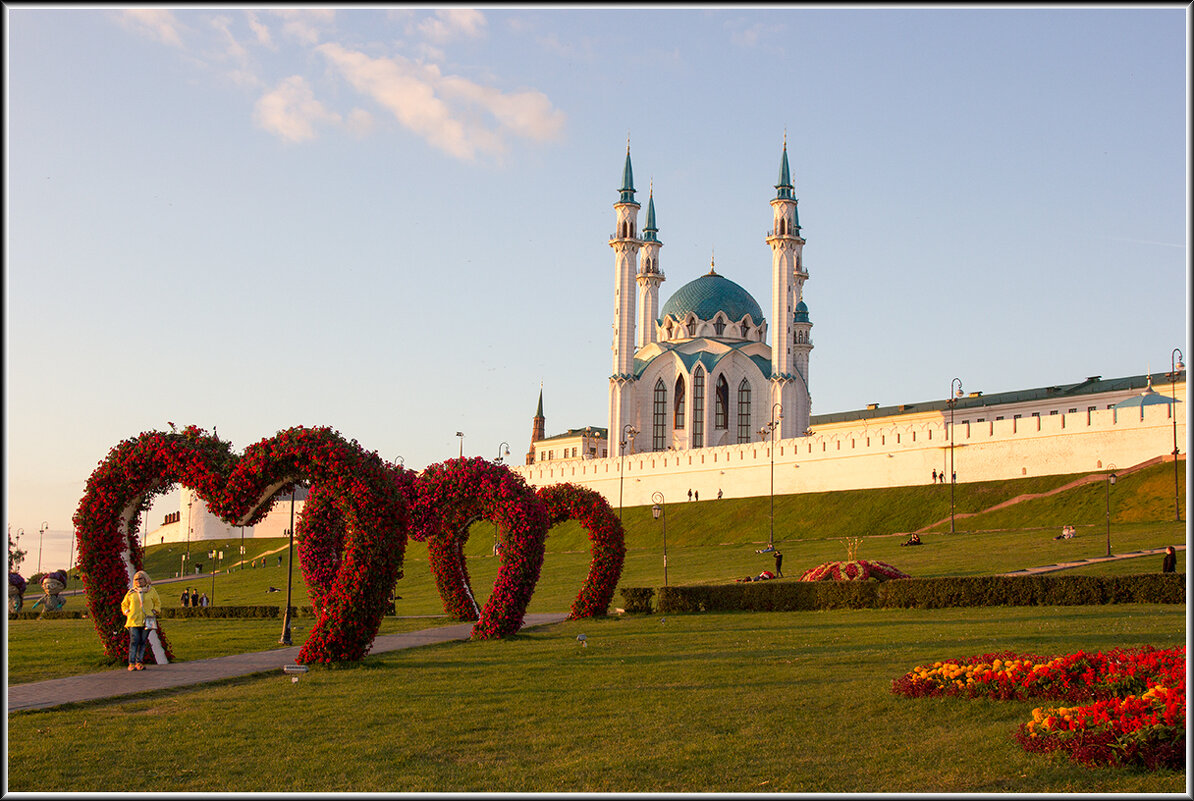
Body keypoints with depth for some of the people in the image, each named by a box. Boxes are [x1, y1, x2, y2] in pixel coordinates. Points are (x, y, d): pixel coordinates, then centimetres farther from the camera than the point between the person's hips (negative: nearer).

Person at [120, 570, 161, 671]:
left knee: (143, 641, 1)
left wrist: (154, 612, 4)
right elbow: (124, 605, 21)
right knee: (134, 641, -10)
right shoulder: (131, 592, 10)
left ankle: (139, 662, 6)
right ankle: (131, 663, -10)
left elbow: (157, 603, 18)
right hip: (133, 621, -1)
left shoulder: (151, 591, 9)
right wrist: (127, 613, 5)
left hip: (146, 621, 1)